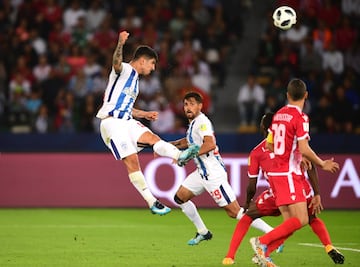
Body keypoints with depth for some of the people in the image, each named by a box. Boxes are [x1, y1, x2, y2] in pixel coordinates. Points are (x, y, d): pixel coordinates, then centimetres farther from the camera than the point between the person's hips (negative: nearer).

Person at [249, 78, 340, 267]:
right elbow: (304, 149, -19)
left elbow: (269, 145, 20)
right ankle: (262, 242, -16)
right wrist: (322, 164, -3)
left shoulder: (278, 114, 11)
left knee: (290, 223, 7)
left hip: (276, 173, 8)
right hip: (288, 174, -8)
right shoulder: (300, 117, -12)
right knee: (301, 220, -11)